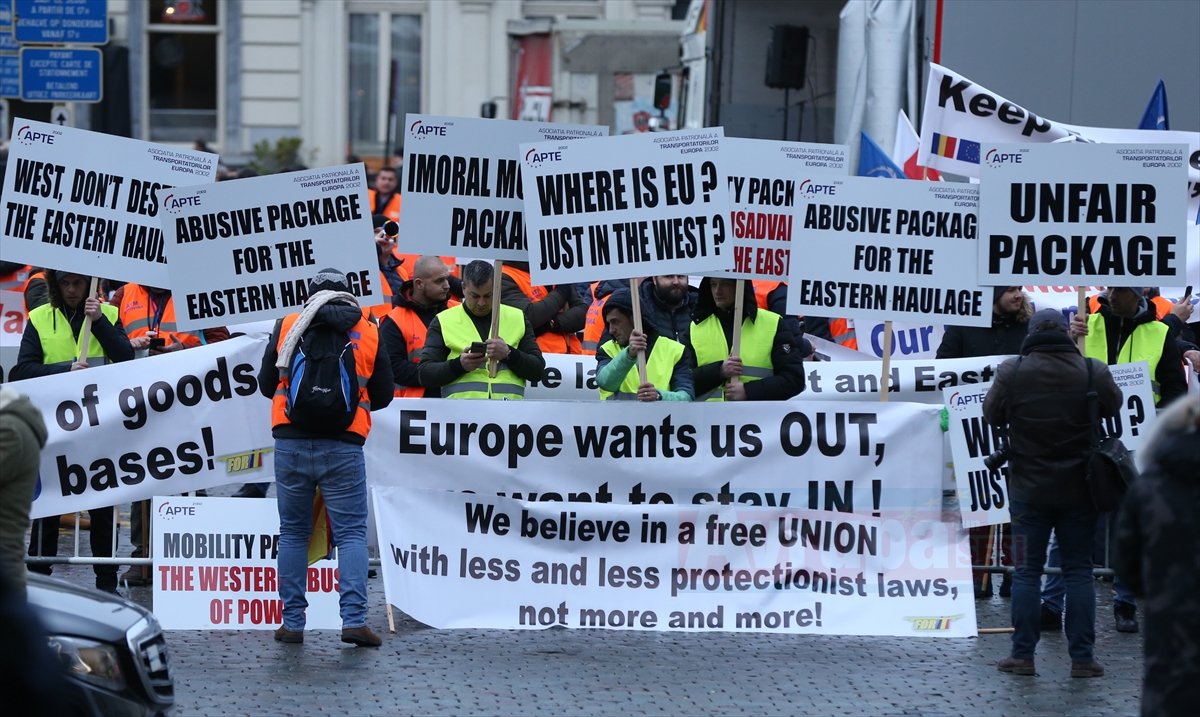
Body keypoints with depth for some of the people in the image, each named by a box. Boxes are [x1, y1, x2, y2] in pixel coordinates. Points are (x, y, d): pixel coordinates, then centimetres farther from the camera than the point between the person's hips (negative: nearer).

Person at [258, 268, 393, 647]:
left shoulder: (286, 327, 6)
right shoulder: (368, 334, 6)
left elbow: (265, 384, 14)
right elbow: (383, 396, 13)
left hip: (291, 443, 1)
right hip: (344, 446, -1)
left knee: (293, 531, 11)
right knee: (351, 533, 2)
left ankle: (292, 622, 9)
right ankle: (354, 619, -11)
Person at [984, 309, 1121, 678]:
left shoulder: (1012, 372, -9)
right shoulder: (1093, 372, -7)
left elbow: (992, 415, 3)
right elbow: (1113, 406, 9)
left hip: (1029, 489, -1)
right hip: (1079, 489, 1)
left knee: (1027, 571, 6)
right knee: (1078, 571, 6)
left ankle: (1023, 655, 6)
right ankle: (1082, 657, 5)